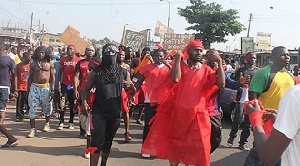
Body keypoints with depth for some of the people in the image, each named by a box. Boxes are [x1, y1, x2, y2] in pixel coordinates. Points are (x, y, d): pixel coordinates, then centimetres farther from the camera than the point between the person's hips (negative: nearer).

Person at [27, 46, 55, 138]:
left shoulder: (50, 64, 3)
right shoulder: (33, 64, 5)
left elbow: (52, 77, 3)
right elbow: (30, 77, 9)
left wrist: (52, 89, -4)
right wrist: (28, 89, 4)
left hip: (46, 87, 0)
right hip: (34, 87, 1)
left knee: (47, 107, 11)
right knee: (32, 108, -4)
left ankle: (47, 123, 37)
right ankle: (33, 129, 0)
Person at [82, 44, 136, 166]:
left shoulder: (123, 72, 4)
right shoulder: (96, 72, -1)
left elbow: (133, 92, 8)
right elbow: (86, 89, 4)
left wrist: (131, 86, -15)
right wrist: (84, 102, -14)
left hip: (115, 113, 3)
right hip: (99, 112, -2)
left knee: (108, 142, 15)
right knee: (97, 142, -8)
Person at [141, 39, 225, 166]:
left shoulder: (206, 70, 4)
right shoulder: (180, 65, 1)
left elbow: (221, 84, -8)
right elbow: (175, 78, -20)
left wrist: (219, 62, -12)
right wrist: (178, 58, -14)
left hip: (197, 113, 1)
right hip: (178, 111, -1)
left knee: (197, 145, 5)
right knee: (175, 142, 15)